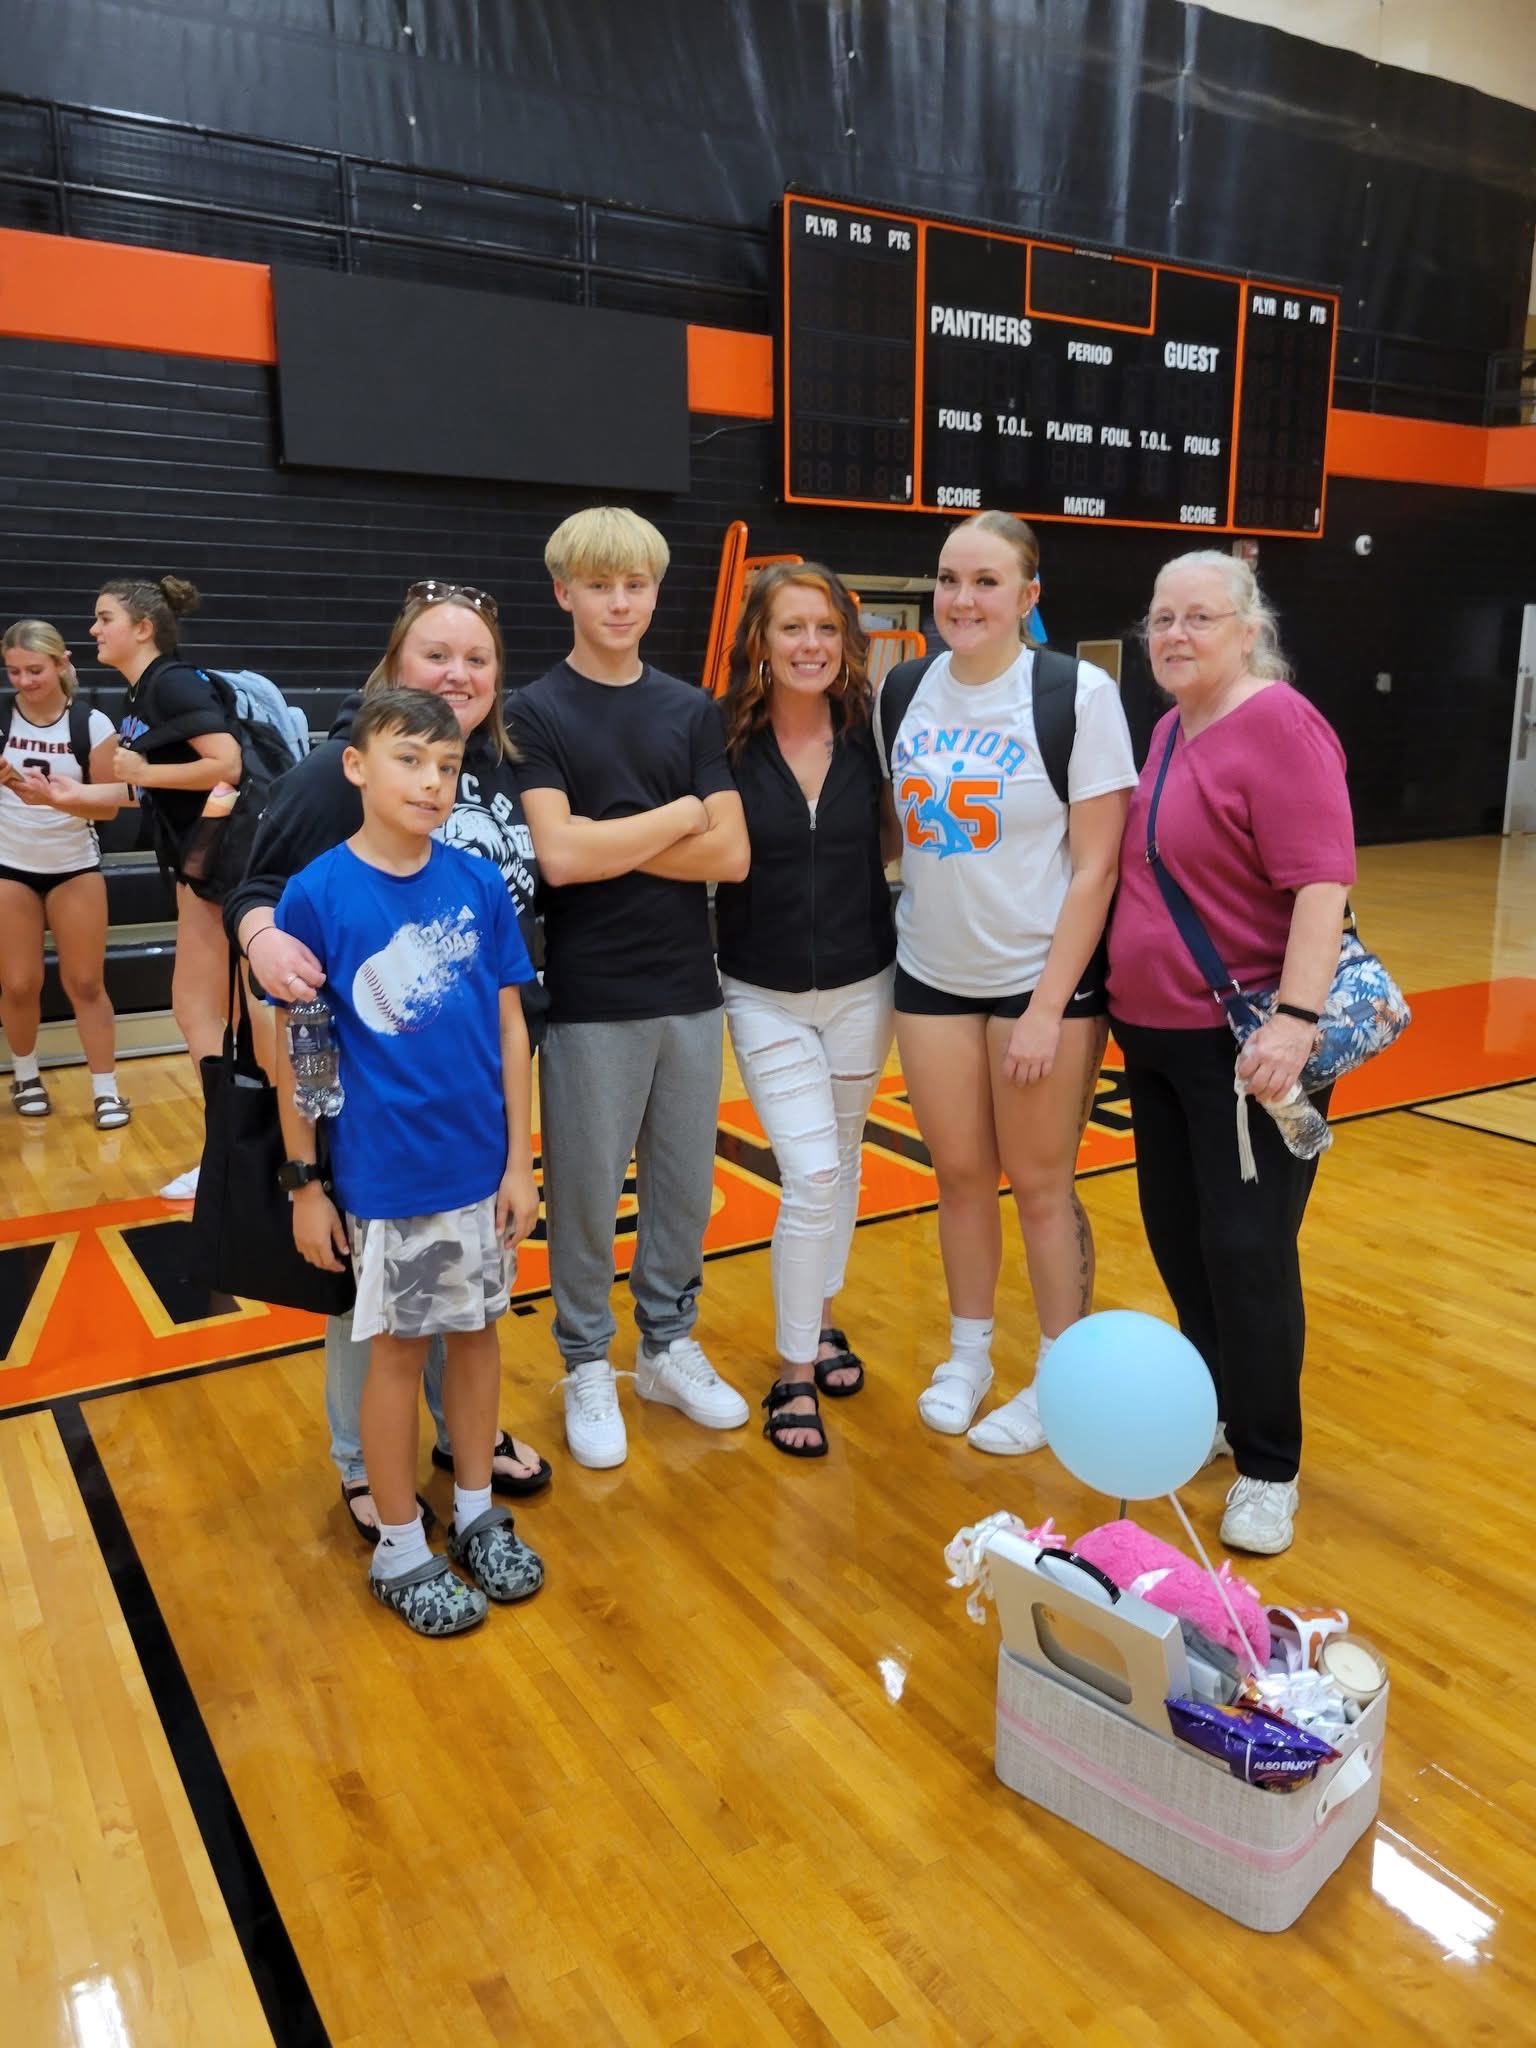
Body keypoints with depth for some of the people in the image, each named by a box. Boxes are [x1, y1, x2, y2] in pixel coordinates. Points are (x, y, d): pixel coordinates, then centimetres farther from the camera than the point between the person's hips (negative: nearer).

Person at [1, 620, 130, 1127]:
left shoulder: (92, 724, -8)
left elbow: (110, 802, -7)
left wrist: (60, 798, -25)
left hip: (75, 867, 0)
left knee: (85, 984, 2)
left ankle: (106, 1090, 10)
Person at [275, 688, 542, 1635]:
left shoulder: (480, 883, -4)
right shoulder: (317, 893, -12)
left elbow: (511, 1026, 0)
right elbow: (291, 1047, -7)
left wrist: (521, 1159, 0)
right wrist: (305, 1181, -4)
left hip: (482, 1165, 3)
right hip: (384, 1174, -3)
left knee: (477, 1332, 16)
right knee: (400, 1347, 10)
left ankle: (477, 1514, 36)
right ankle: (400, 1550, 29)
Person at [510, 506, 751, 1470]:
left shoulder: (692, 711, 6)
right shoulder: (536, 713, -4)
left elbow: (732, 855, -4)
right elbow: (558, 855, -18)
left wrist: (609, 843, -13)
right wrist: (678, 818, -8)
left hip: (690, 990, 4)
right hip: (589, 998, -3)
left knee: (685, 1186, 13)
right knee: (586, 1193, 8)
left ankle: (670, 1343, 33)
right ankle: (587, 1366, 27)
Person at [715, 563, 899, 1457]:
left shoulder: (870, 734, -4)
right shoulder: (728, 740, -10)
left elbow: (891, 845, 7)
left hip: (863, 986, 3)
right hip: (767, 995, -3)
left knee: (841, 1164, 16)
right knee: (812, 1177, -8)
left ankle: (821, 1321, 39)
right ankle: (794, 1372, 11)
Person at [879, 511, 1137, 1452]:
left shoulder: (1079, 693, -11)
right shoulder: (908, 692, 3)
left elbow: (1095, 864, -13)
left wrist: (1048, 1008, -16)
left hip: (1043, 976, -4)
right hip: (932, 976, 4)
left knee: (1041, 1185, 5)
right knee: (960, 1174, 12)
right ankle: (968, 1354, 31)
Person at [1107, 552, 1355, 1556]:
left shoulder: (1280, 726, -13)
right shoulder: (1169, 729, 11)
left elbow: (1322, 882, -21)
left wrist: (1295, 1019, -29)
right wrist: (1124, 998, 16)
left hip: (1245, 1041, -8)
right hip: (1154, 1031, 8)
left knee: (1246, 1248, -2)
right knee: (1178, 1235, 15)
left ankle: (1269, 1466, 14)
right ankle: (1217, 1405, 34)